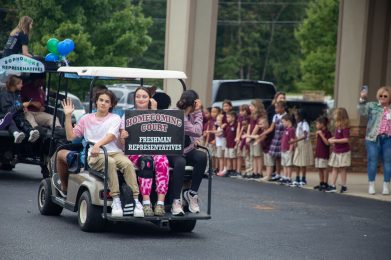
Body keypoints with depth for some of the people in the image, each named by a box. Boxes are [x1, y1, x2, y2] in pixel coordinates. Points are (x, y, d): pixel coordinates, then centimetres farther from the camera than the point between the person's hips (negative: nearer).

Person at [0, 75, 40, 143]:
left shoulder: (18, 93, 18)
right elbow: (6, 110, -15)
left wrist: (23, 107, 7)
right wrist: (22, 106, -15)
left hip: (16, 117, 4)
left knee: (23, 121, -31)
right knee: (10, 121, -40)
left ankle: (31, 133, -67)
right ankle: (16, 133, -74)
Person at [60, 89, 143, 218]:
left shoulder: (115, 118, 13)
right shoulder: (87, 119, 19)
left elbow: (111, 136, -8)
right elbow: (70, 136, 15)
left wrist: (98, 144, -28)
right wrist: (68, 116, 5)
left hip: (114, 152, 1)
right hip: (94, 155, -1)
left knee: (127, 163, -33)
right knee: (110, 162, -36)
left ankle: (136, 200, -38)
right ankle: (115, 200, -41)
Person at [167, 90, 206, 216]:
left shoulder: (193, 114, 8)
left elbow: (198, 132, -1)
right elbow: (197, 131, -17)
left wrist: (198, 112, 0)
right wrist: (197, 112, -10)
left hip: (187, 150, 6)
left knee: (202, 157, -26)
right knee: (180, 162, -39)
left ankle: (192, 193, -15)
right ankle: (176, 201, -33)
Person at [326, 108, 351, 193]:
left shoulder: (345, 128, -17)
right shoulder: (337, 127, 7)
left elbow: (346, 139, -24)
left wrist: (335, 140, -21)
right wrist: (332, 139, 0)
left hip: (343, 152, -8)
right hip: (336, 151, 8)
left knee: (342, 169, -1)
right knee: (335, 168, 8)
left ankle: (344, 186, 8)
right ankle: (332, 186, 11)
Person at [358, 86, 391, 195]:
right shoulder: (372, 106, 5)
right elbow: (362, 111, -9)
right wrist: (362, 99, -20)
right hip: (373, 138, -1)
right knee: (372, 161, 2)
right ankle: (371, 185, 11)